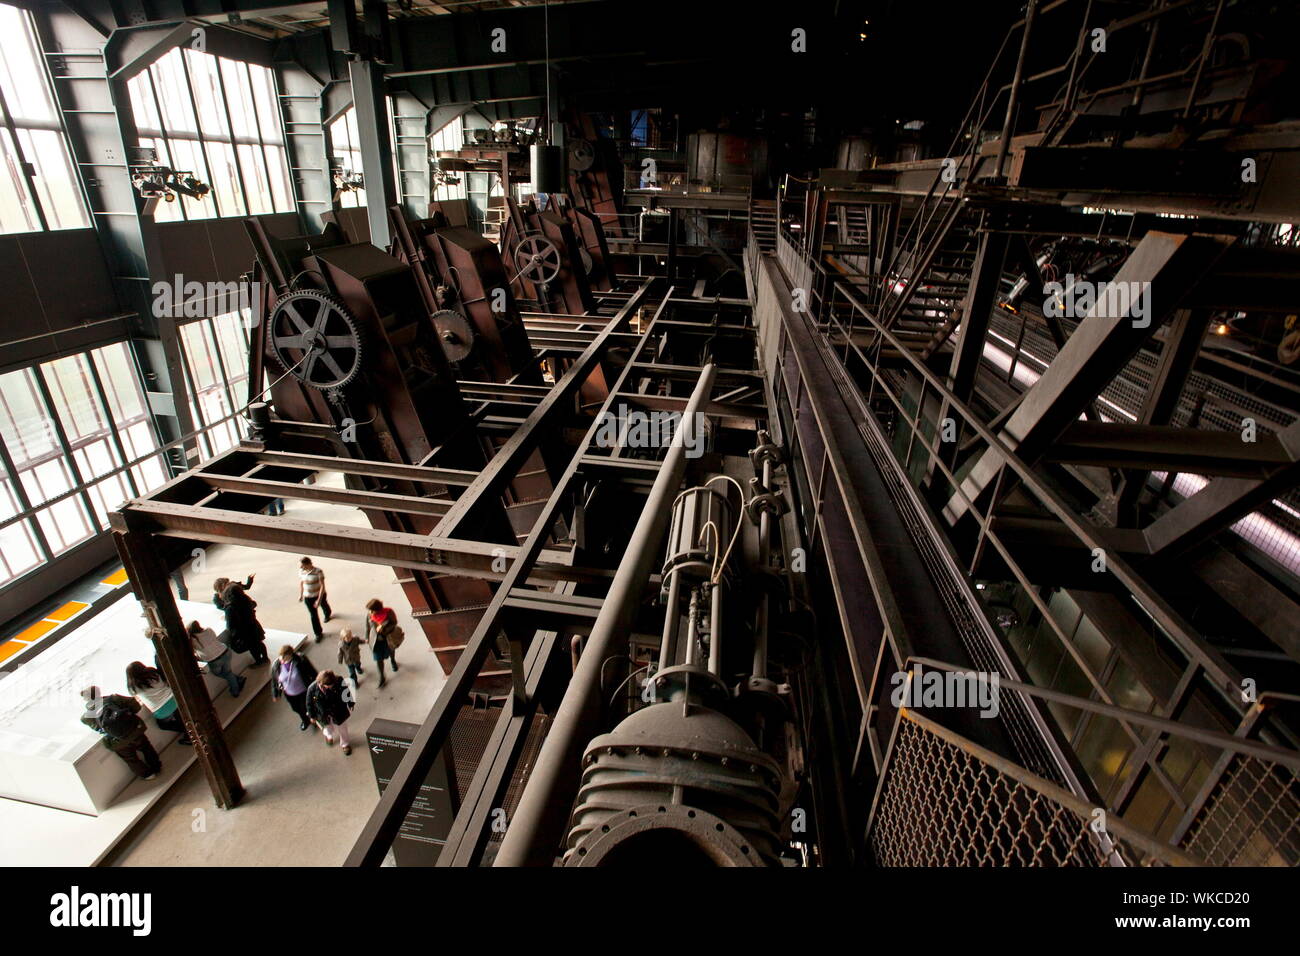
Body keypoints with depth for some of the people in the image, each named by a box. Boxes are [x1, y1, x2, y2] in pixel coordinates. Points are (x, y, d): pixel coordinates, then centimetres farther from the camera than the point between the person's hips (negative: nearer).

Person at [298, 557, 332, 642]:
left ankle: (328, 614, 65)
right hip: (308, 597, 2)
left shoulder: (318, 571, -30)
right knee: (313, 615, 5)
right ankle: (318, 634, 18)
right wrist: (300, 594, 11)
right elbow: (301, 582, 4)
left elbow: (322, 586, -26)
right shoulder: (301, 571, -14)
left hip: (319, 594, -2)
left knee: (324, 605, 29)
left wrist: (319, 600, -28)